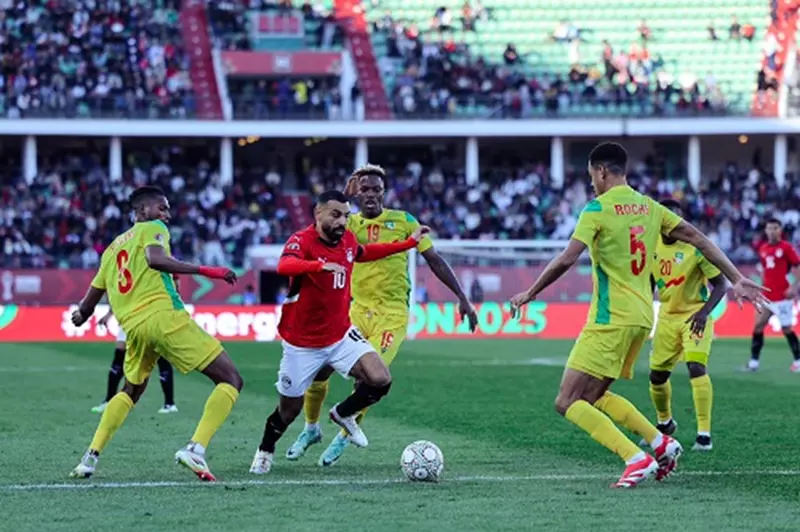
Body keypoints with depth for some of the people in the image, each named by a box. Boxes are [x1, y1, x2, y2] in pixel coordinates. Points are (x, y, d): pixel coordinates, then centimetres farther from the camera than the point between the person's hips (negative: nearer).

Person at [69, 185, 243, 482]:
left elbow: (86, 307, 28)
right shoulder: (153, 229, 7)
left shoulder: (112, 249, 25)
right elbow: (155, 258, -18)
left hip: (133, 327, 7)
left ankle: (90, 458, 20)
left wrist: (80, 315, 51)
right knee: (231, 380, -3)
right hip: (165, 316, -7)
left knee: (130, 392, 32)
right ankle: (195, 449, -20)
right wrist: (204, 271, -18)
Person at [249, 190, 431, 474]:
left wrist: (409, 243, 24)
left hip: (341, 335, 5)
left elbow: (365, 253, 24)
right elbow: (284, 266, -45)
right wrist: (320, 265, -62)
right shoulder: (302, 241, -22)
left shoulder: (348, 240, -1)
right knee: (289, 410, 8)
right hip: (302, 344, -5)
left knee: (381, 380, -15)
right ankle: (265, 452, 39)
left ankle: (343, 414, 15)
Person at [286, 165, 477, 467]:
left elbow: (434, 260, 3)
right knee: (319, 368, -6)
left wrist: (462, 299, 0)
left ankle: (345, 437, 8)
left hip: (392, 315, -2)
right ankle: (311, 429, 20)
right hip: (357, 311, 2)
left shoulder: (403, 221, 0)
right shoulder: (348, 224, 5)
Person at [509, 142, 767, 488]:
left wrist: (529, 294, -6)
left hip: (610, 319, -8)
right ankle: (661, 443, 11)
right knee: (594, 396, 22)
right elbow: (699, 239, 9)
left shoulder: (598, 208, -10)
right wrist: (736, 279, 12)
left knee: (568, 402, -5)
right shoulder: (649, 207, 11)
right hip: (642, 317, 8)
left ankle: (636, 459, -17)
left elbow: (566, 260, -17)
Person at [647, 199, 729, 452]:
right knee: (657, 375, 10)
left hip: (695, 316, -5)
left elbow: (721, 284, -16)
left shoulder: (695, 247, -18)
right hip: (667, 317, 5)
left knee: (696, 367, -24)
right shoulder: (652, 247, -3)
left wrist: (704, 312, -30)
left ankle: (704, 433, -20)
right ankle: (665, 422, 39)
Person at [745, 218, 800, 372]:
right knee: (758, 325, -1)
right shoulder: (763, 249, 11)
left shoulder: (786, 247, -7)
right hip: (767, 296, 6)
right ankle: (754, 362, 3)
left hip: (782, 296, -6)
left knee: (786, 328, -1)